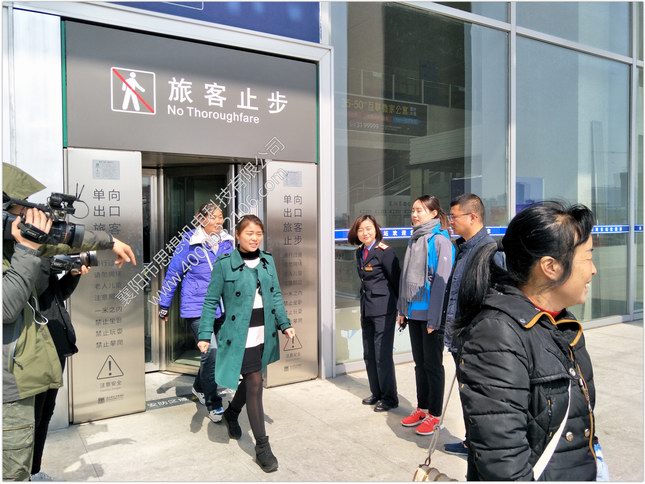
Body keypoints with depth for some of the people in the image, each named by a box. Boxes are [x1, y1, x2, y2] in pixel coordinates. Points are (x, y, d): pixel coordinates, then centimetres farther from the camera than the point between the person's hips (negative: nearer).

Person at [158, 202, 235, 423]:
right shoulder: (189, 243, -9)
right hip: (197, 307, -5)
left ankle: (199, 387, 41)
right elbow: (173, 273, -3)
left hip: (221, 307, 6)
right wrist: (164, 305, 1)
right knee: (210, 353, -13)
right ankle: (213, 404, 4)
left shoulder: (227, 242, 5)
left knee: (220, 351, 15)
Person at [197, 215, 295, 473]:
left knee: (250, 380, 20)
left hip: (264, 335, 6)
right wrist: (205, 335, -11)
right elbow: (211, 301, -7)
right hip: (239, 337, -5)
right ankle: (262, 446, 10)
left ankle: (231, 413, 49)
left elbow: (276, 296, 9)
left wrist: (284, 324, 0)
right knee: (255, 385, -3)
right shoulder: (224, 264, -10)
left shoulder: (268, 261, 5)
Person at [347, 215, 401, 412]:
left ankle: (390, 398, 14)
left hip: (383, 309, -7)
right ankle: (377, 393, 29)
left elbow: (396, 280, -9)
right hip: (366, 309, 8)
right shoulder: (360, 252, 9)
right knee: (369, 355, 14)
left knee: (382, 355, -1)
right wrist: (365, 303, 9)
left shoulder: (385, 252, -12)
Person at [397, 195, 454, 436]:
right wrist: (403, 309, 12)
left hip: (431, 314, -7)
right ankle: (422, 408, 29)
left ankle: (434, 414, 17)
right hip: (414, 313, 7)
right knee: (419, 363, 16)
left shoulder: (440, 240, -12)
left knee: (432, 364, 4)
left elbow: (442, 281, -17)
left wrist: (435, 317, -19)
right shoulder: (414, 240, 11)